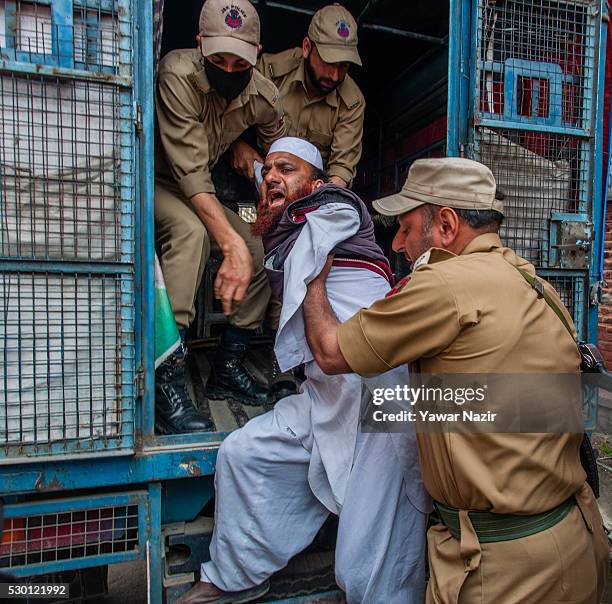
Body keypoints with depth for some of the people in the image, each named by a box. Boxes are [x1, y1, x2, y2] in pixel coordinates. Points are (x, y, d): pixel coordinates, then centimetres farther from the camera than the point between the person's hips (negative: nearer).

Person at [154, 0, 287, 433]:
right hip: (151, 181, -5)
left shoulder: (263, 95, -8)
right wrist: (232, 244, -40)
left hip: (199, 192, 6)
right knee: (192, 230, -36)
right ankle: (167, 378, -32)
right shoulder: (178, 74, -25)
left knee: (263, 251, -7)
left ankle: (229, 363, 7)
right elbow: (190, 172, -33)